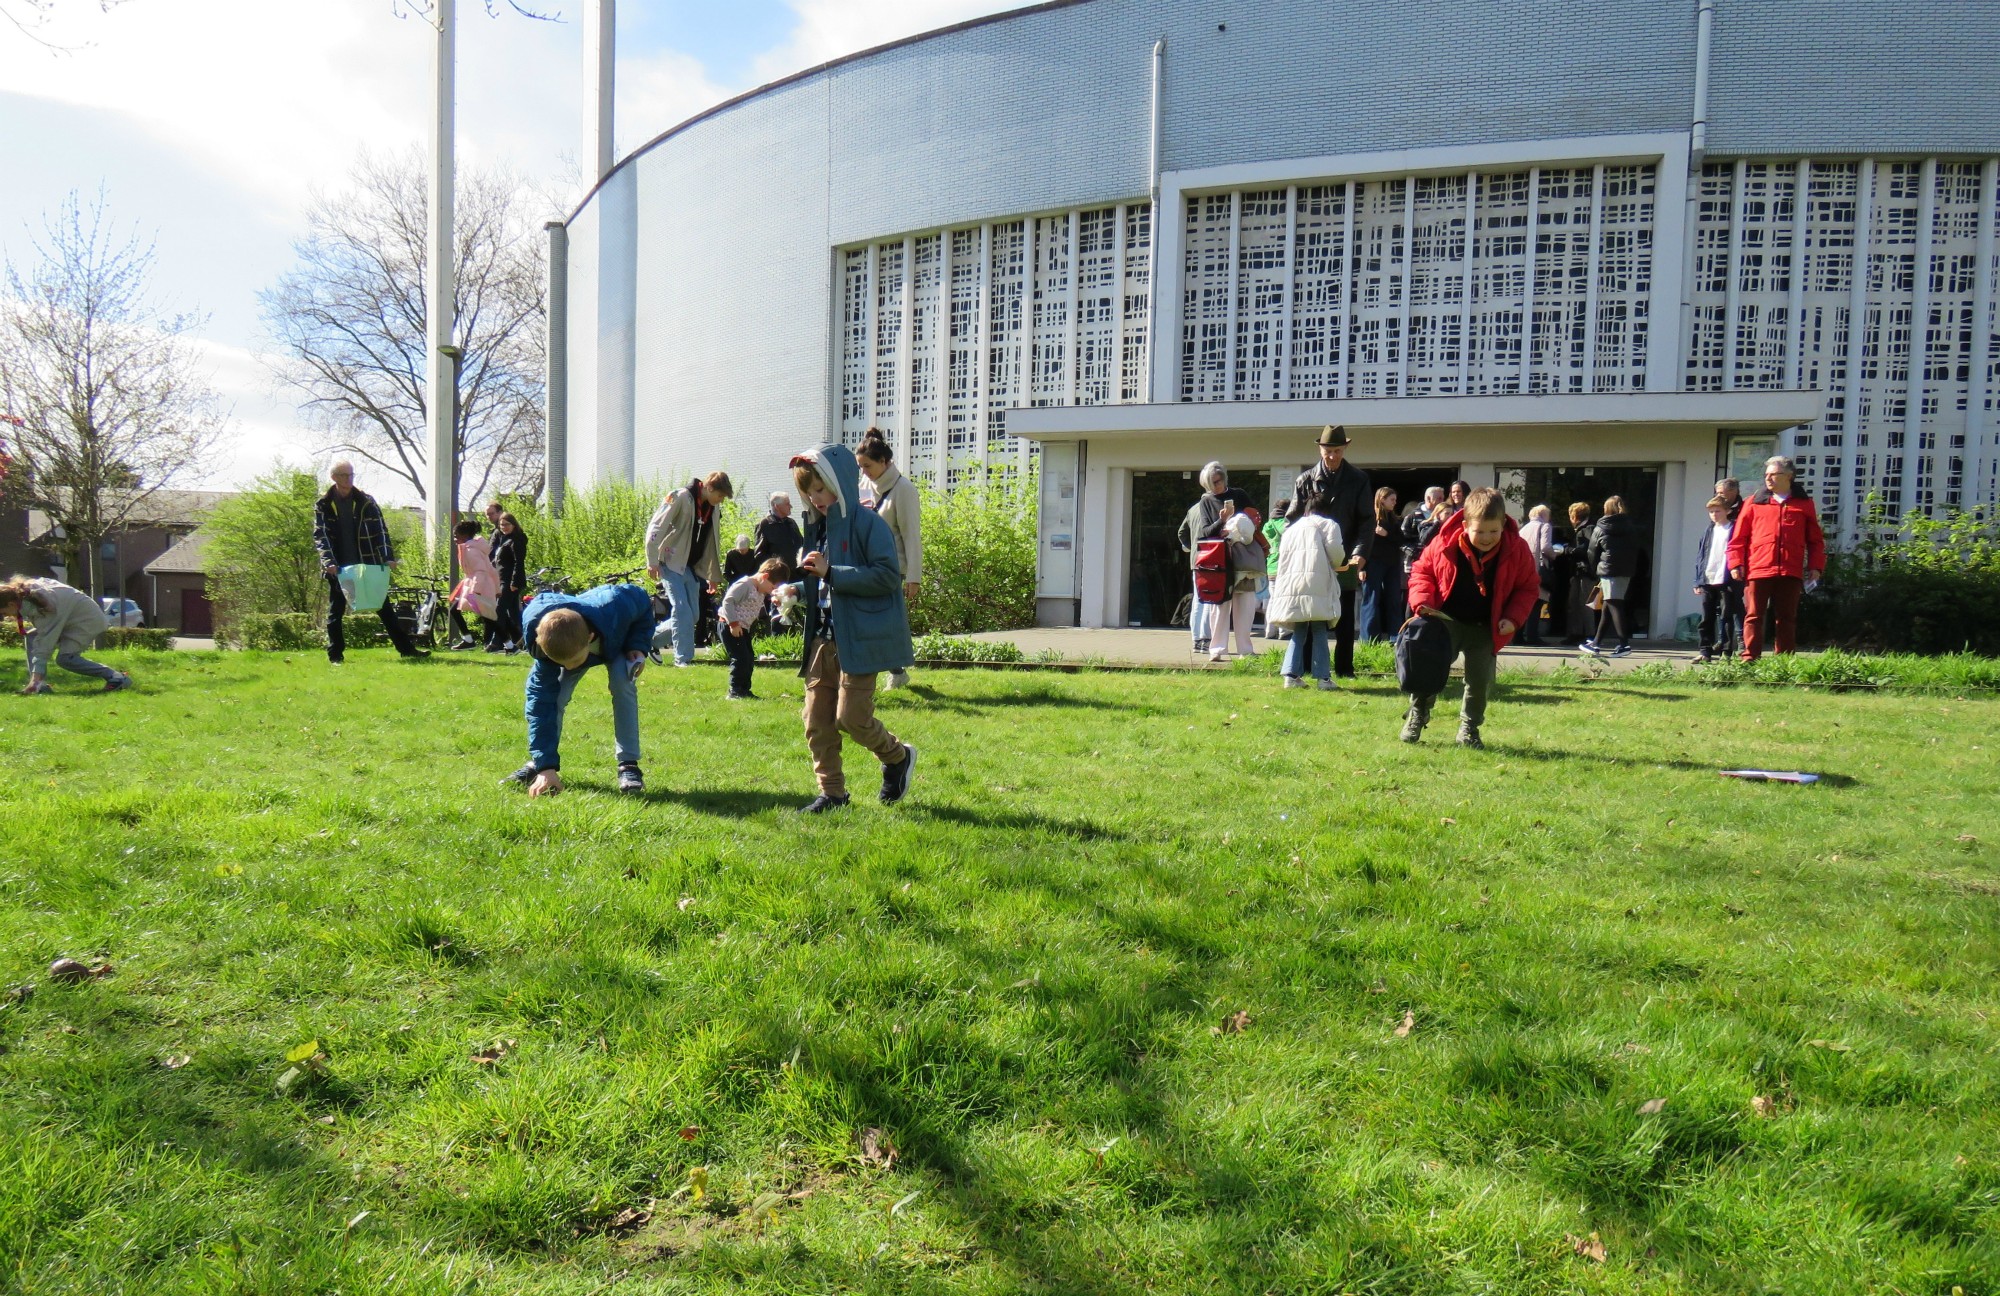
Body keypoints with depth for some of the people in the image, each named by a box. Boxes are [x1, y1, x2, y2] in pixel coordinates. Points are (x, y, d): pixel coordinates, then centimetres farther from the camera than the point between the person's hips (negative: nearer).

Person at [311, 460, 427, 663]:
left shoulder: (366, 501, 3)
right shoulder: (322, 505, 1)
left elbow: (380, 530, 0)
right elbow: (320, 535, -6)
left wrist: (388, 557, -13)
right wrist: (329, 562, -21)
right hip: (338, 568, -1)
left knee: (383, 607, 4)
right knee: (335, 611, 5)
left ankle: (406, 648, 5)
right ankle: (335, 655, 12)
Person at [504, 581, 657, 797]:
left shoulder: (617, 608, -47)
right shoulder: (545, 643, -39)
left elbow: (642, 600, -21)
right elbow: (542, 699, -35)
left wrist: (638, 646, -33)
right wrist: (546, 766, -39)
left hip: (617, 641, -1)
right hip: (572, 644, 1)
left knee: (622, 682, -28)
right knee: (553, 695, -18)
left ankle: (628, 765, -20)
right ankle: (538, 763, 2)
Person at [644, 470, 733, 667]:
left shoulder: (712, 508, 10)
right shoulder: (680, 498, -12)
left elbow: (711, 543, 18)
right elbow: (655, 528, -13)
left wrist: (713, 575, 18)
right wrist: (652, 561, -18)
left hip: (692, 568, 8)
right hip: (671, 564, -8)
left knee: (692, 614, 6)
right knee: (682, 611, -15)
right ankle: (683, 658, -8)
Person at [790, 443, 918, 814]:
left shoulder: (867, 524, -10)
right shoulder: (818, 526, 15)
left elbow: (888, 575, -20)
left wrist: (831, 573, -22)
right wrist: (797, 591, 6)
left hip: (861, 640, -8)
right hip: (823, 639, 8)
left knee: (852, 717, -8)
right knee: (817, 720, 5)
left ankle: (898, 757, 20)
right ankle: (831, 791, 17)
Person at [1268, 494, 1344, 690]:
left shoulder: (1290, 530, 26)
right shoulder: (1328, 524, 10)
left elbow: (1282, 557, 19)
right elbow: (1334, 549, -5)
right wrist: (1337, 566, 14)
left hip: (1289, 584, 5)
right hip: (1316, 585, -4)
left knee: (1299, 631, 13)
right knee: (1319, 631, 2)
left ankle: (1292, 675, 4)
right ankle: (1323, 677, 0)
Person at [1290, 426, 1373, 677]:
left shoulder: (1359, 480, 5)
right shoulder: (1305, 480, 4)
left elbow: (1367, 520, 2)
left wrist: (1361, 553, -13)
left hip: (1346, 560, 0)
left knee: (1345, 617, 6)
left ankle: (1344, 668, 13)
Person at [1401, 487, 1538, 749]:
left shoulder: (1517, 550, -12)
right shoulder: (1445, 544, -16)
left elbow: (1527, 588, 1)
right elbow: (1422, 571, -1)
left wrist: (1513, 618, -13)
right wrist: (1422, 602, -16)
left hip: (1486, 628, 1)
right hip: (1445, 620, -1)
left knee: (1480, 680, 3)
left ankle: (1469, 729, 21)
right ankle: (1417, 715, 20)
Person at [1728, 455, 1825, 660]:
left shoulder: (1804, 504, 12)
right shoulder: (1754, 502, 9)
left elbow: (1815, 539, 13)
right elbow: (1739, 536, 6)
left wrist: (1815, 566, 4)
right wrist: (1736, 563, -2)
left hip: (1790, 573, 1)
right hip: (1757, 570, -1)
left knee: (1786, 618, 6)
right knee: (1754, 616, -2)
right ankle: (1750, 659, 0)